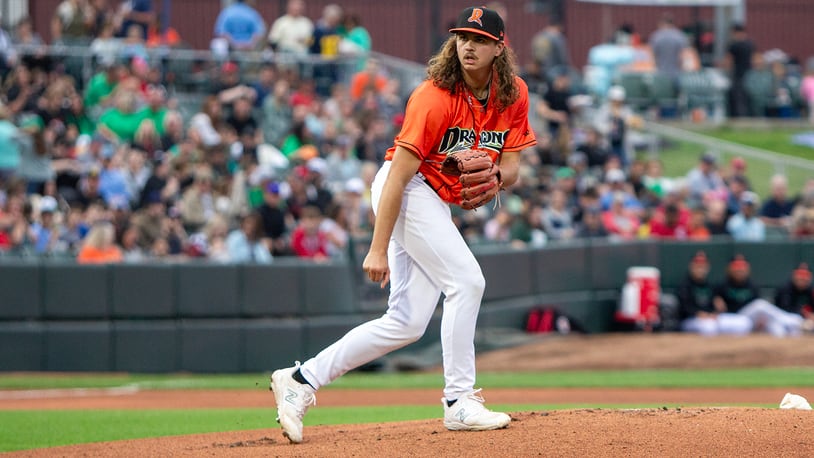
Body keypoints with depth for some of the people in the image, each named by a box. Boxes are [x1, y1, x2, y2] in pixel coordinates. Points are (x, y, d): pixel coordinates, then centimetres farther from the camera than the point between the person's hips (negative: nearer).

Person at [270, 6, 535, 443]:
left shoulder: (514, 95, 1)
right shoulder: (435, 97, -19)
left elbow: (510, 169, 2)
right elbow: (399, 174, -21)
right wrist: (378, 248, -24)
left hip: (437, 204, 8)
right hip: (408, 192, -8)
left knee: (407, 324, 3)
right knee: (466, 280, -17)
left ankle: (302, 379, 7)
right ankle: (460, 402, -12)